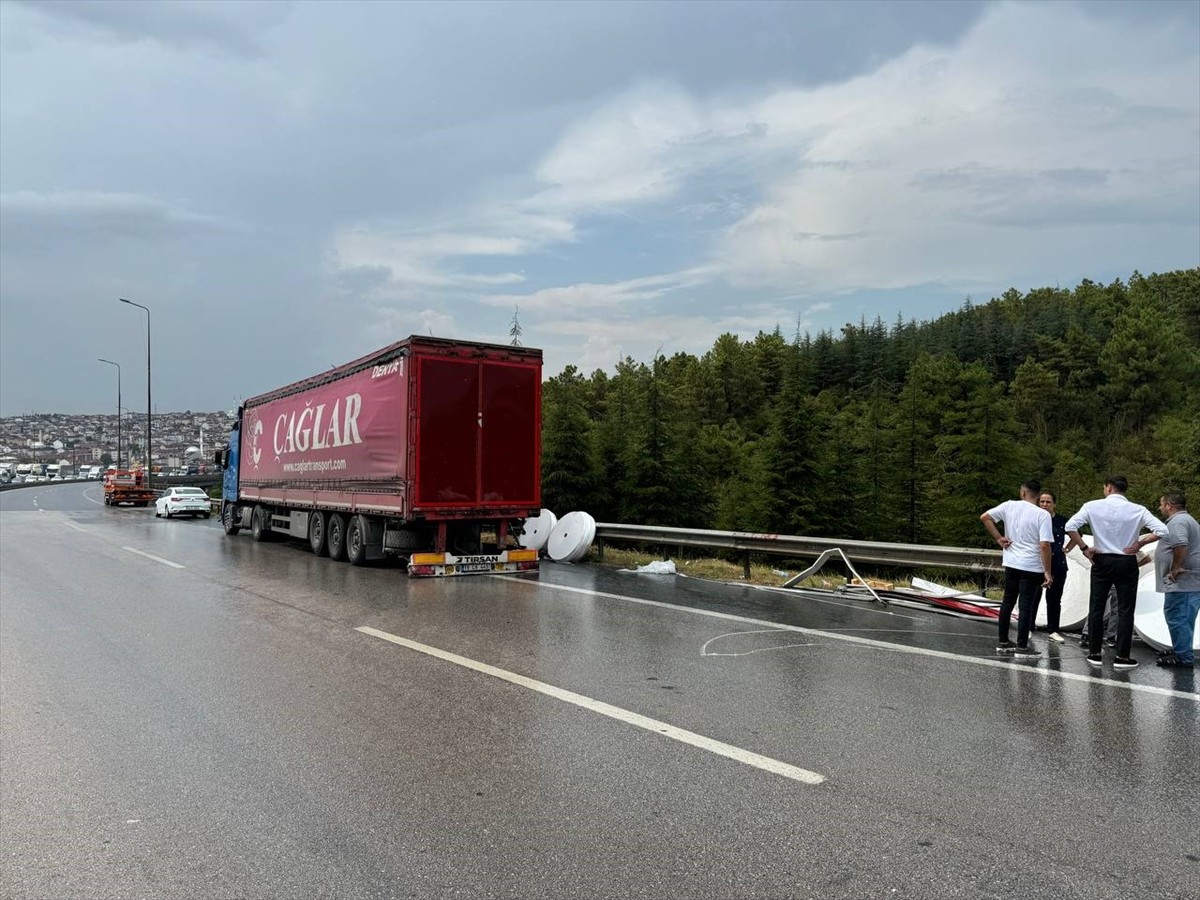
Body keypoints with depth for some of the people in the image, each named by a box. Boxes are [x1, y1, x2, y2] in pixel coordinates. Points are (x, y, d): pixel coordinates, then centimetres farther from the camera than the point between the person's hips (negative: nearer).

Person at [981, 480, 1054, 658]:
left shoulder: (1009, 506, 1)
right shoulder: (1042, 514, -9)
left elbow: (985, 518, -2)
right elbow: (1044, 545, -15)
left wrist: (998, 538, 4)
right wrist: (1047, 572, -11)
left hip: (1011, 564, 4)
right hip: (1032, 567, -4)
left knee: (1007, 602, 15)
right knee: (1026, 606, 1)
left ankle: (1003, 642, 23)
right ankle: (1022, 647, 5)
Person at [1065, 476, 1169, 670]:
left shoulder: (1093, 506, -7)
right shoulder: (1138, 510, -6)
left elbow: (1070, 526, -15)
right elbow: (1162, 530, -13)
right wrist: (1140, 543, -3)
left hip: (1102, 561, 0)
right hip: (1127, 563, 0)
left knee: (1096, 608, 9)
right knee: (1125, 611, 7)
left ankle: (1095, 654, 13)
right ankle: (1122, 657, 8)